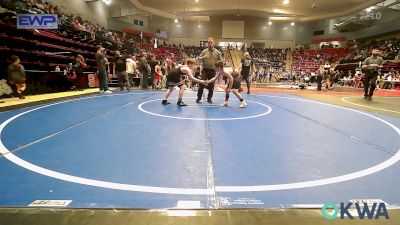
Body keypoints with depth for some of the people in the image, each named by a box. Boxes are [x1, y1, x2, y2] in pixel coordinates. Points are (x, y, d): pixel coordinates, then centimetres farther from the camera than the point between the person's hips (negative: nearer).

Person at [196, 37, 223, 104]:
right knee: (202, 84, -4)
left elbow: (221, 61, 8)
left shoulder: (217, 52, 3)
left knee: (211, 85, 5)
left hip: (212, 70, 1)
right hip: (205, 70, -1)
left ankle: (209, 98, 17)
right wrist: (203, 58, -18)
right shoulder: (204, 51, 3)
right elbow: (199, 59, 2)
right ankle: (199, 98, 6)